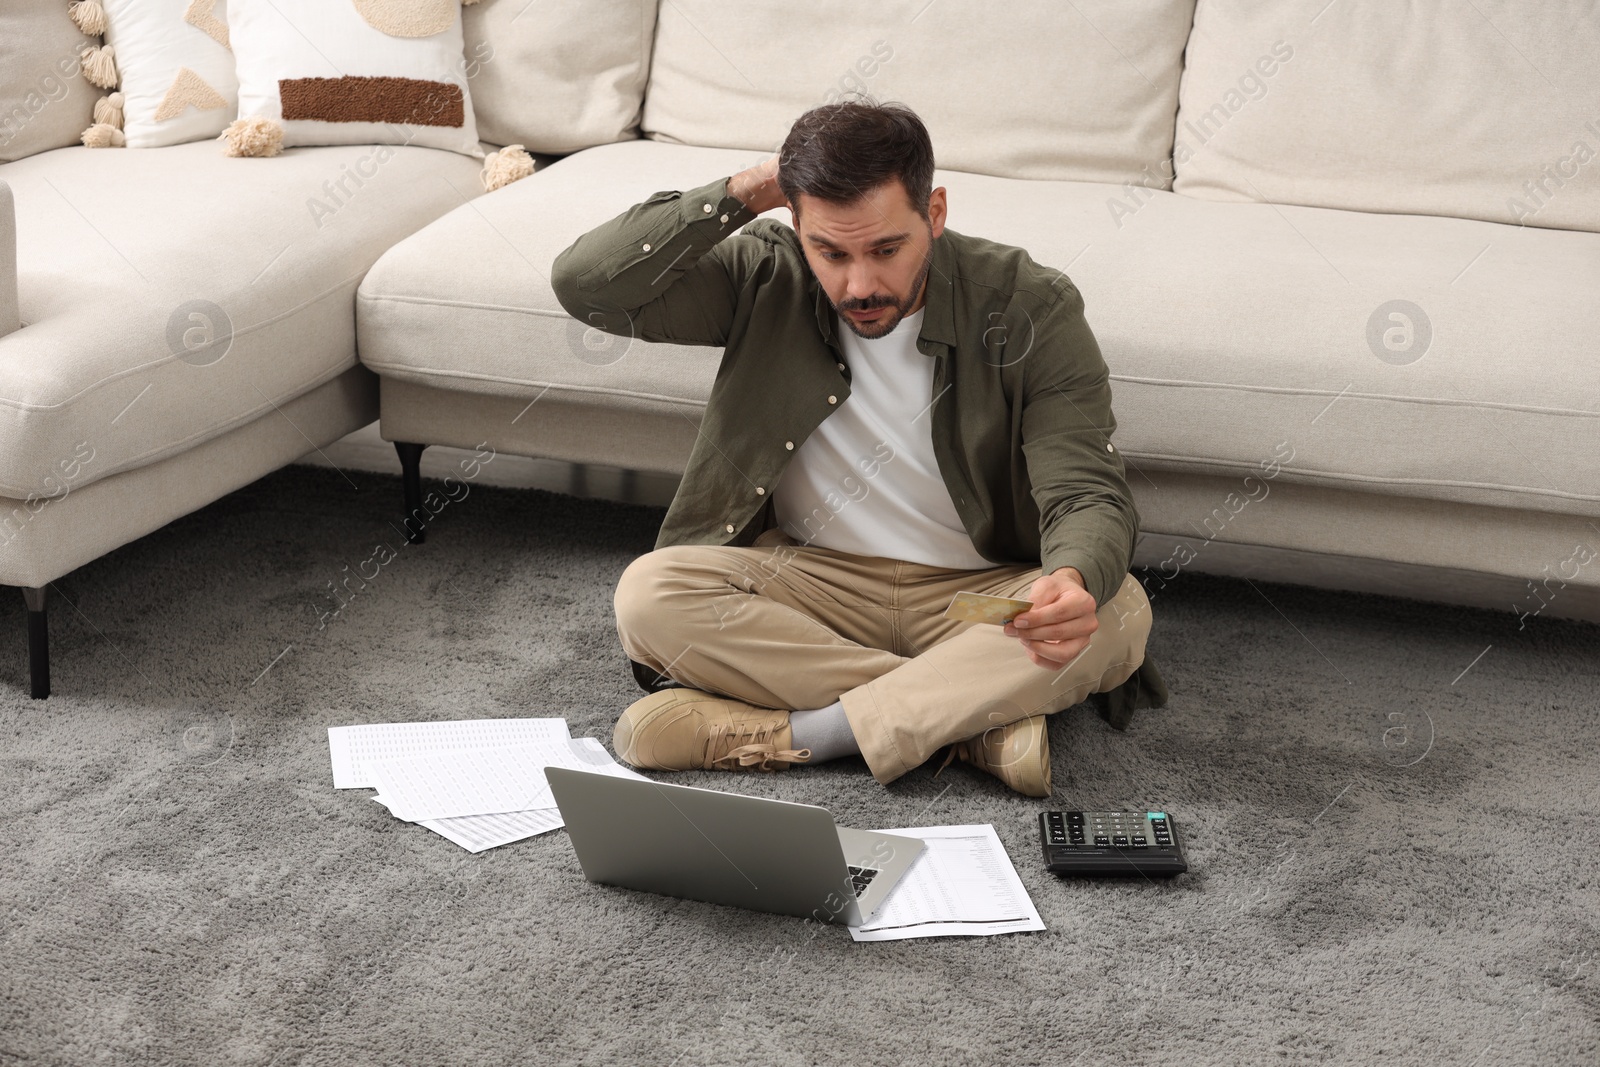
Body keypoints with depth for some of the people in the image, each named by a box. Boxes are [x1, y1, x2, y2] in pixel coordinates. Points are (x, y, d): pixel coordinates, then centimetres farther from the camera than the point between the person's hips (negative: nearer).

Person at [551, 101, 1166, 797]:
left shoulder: (1030, 309, -12)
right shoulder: (766, 280, -6)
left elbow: (1087, 496, -17)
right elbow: (583, 283, -14)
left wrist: (1072, 581, -41)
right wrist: (742, 193, -19)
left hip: (982, 598, -1)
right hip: (811, 581, 2)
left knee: (1118, 610, -31)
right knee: (649, 594, -27)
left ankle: (788, 733, -29)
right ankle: (983, 716, -25)